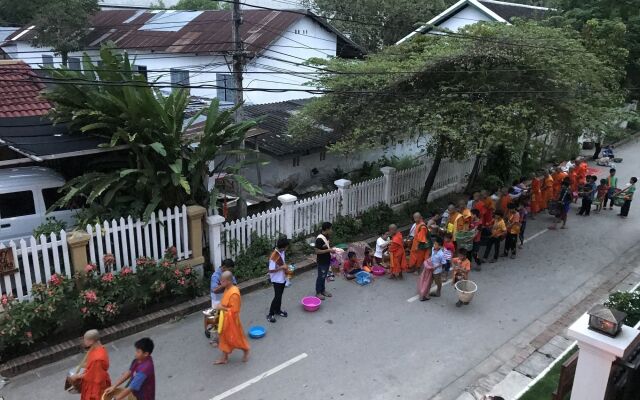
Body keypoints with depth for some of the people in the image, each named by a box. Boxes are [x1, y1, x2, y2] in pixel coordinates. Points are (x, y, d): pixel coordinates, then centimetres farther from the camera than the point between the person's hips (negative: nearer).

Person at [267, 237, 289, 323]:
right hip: (277, 280, -8)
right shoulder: (274, 256, -29)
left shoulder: (282, 252, -3)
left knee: (280, 295, 20)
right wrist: (282, 267, -25)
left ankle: (278, 310, 36)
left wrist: (286, 266, 0)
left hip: (283, 278, 8)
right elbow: (271, 270, -26)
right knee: (277, 296, -3)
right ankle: (270, 314, 10)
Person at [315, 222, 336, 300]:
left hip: (327, 260, 8)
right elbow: (317, 251, -25)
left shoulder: (326, 237, 4)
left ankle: (323, 290, 33)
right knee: (321, 276, 4)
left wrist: (331, 248, -1)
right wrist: (329, 250, -24)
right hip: (321, 261, -8)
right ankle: (318, 293, 18)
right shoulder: (319, 239, -25)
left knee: (324, 276, 19)